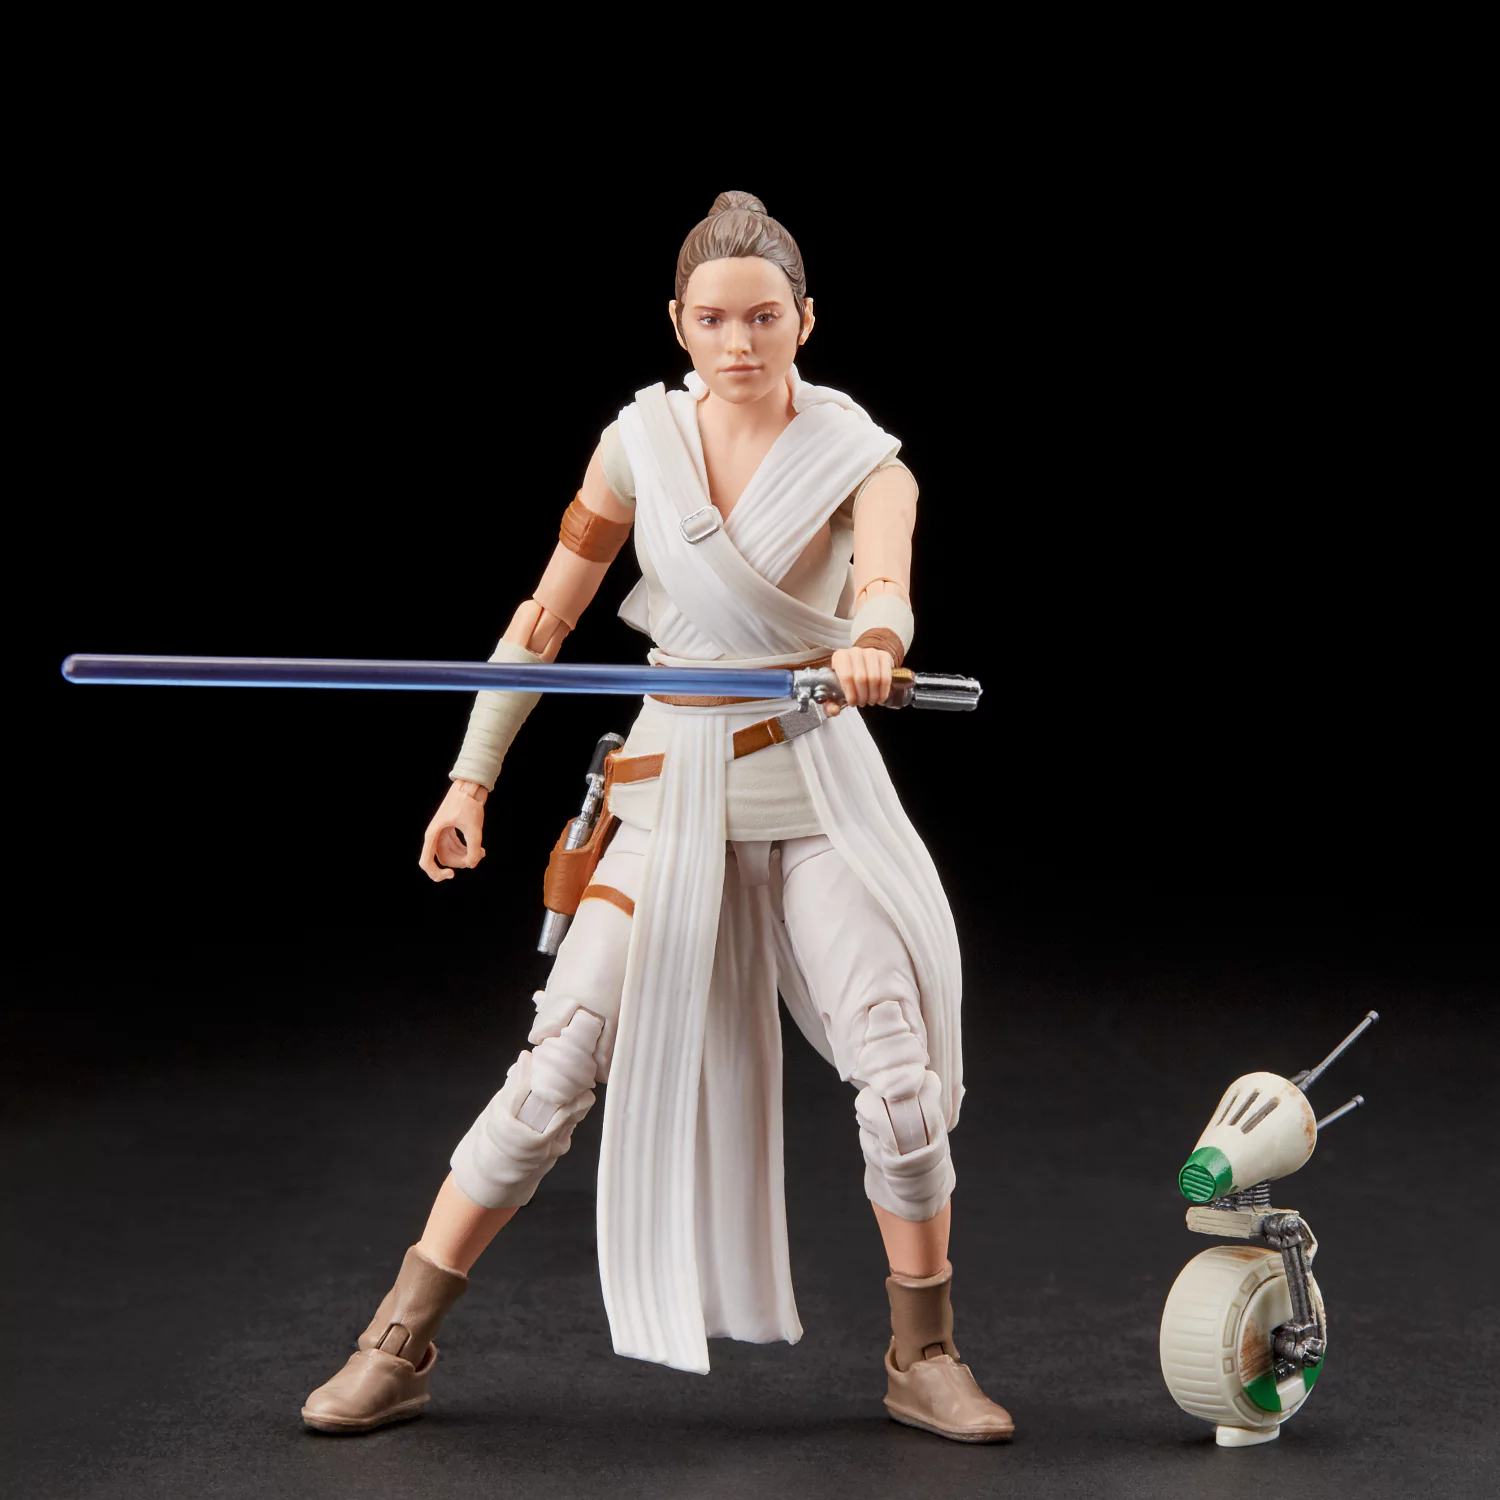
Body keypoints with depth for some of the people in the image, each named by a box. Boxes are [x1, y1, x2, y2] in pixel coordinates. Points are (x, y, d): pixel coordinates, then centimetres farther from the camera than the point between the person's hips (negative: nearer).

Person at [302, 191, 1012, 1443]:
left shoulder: (859, 459, -5)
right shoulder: (642, 438, 1)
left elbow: (883, 589, -26)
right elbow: (549, 612, 8)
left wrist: (866, 648, -50)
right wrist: (473, 776, 5)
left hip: (817, 788, -1)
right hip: (673, 782, 1)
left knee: (901, 1075, -8)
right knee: (558, 1069, -5)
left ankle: (924, 1358, 13)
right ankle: (398, 1348, 6)